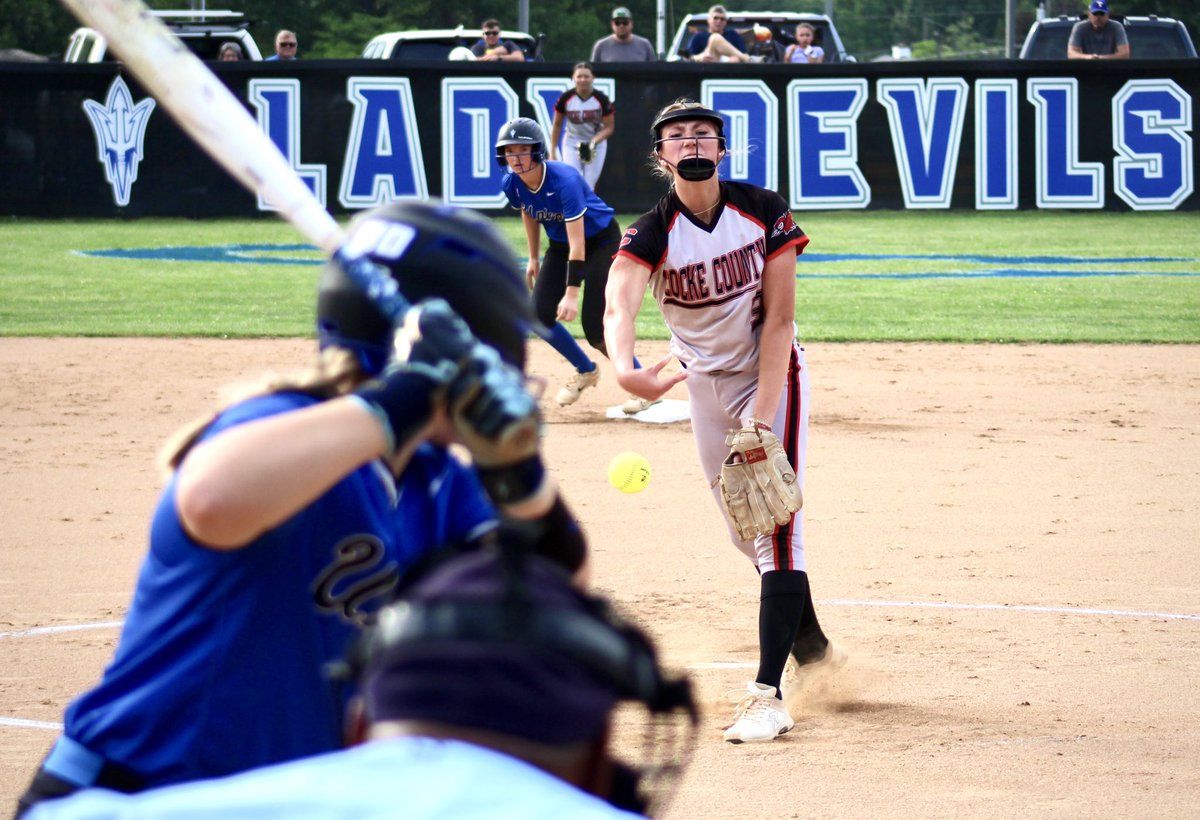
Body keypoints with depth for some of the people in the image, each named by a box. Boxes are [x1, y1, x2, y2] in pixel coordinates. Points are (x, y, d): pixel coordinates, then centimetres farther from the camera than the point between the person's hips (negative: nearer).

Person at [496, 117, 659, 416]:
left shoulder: (564, 180, -34)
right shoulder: (512, 184, -14)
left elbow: (578, 243, -35)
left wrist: (572, 292, -40)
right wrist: (533, 259, 15)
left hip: (601, 241, -7)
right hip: (559, 244, 7)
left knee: (594, 327, -16)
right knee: (541, 315, -6)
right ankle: (586, 371, 19)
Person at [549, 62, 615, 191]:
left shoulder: (601, 99, -14)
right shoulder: (566, 98, -12)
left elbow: (609, 127, -8)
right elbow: (557, 125, 1)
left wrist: (594, 142, -25)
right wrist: (552, 152, -1)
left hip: (596, 145, 0)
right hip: (571, 145, 0)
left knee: (588, 189, 1)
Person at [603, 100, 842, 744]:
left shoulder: (764, 212, -15)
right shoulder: (651, 235, -16)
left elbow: (779, 317, -15)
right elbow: (618, 308, -36)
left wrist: (763, 415, -24)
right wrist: (624, 371, -59)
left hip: (771, 375, -3)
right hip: (704, 384, 3)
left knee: (776, 523, -15)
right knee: (745, 532, 11)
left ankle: (769, 693, -22)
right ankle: (809, 643, 36)